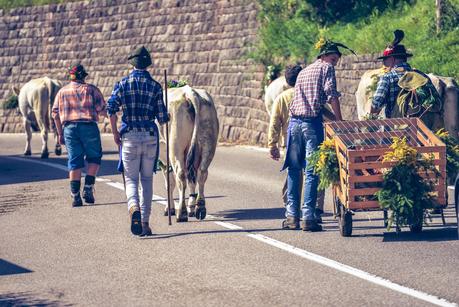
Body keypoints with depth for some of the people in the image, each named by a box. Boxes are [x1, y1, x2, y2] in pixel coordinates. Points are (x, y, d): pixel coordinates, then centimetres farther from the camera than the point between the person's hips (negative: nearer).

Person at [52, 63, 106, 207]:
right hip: (89, 127, -3)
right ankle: (88, 188, 0)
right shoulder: (91, 89, 3)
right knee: (94, 158, 13)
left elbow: (55, 114, 9)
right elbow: (102, 110, -2)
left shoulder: (62, 91, 12)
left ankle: (75, 196, 1)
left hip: (69, 128, 3)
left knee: (74, 162, 5)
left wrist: (60, 133, 15)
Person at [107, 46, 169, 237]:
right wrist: (166, 117, 23)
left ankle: (134, 209, -26)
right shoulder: (155, 86, 2)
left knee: (131, 179, 4)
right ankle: (145, 223, 7)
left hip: (129, 136, -1)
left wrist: (115, 132, 0)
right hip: (150, 136, 1)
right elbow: (162, 117, -1)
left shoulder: (123, 84, 1)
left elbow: (111, 108, -10)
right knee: (147, 179, 10)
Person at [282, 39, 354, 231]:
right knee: (311, 172, -4)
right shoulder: (326, 68, 4)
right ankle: (308, 217, -8)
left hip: (294, 121, 6)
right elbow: (331, 95, -7)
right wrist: (340, 120, 0)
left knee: (293, 170, 10)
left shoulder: (302, 72, 25)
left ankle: (292, 216, 7)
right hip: (313, 122, -6)